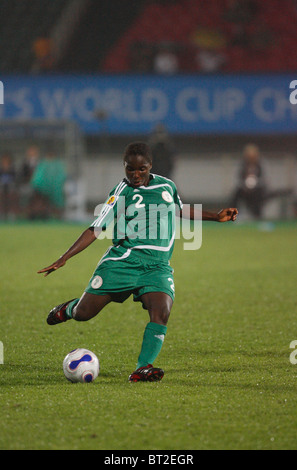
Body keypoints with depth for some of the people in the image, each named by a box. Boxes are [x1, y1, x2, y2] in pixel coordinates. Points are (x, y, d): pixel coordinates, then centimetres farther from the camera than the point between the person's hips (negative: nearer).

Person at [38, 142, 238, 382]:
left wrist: (216, 216, 29)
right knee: (84, 313, -4)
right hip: (123, 260, -2)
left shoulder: (167, 186, 13)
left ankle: (143, 368, -28)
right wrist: (64, 259, -6)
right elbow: (95, 229, 1)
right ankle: (69, 309, 34)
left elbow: (181, 209, 35)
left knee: (161, 311, -26)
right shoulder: (121, 193, 2)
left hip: (158, 266, 2)